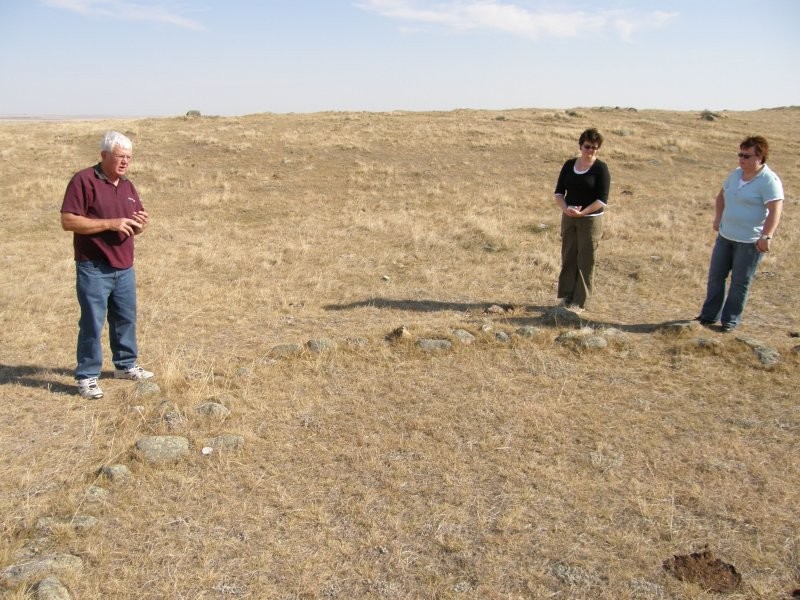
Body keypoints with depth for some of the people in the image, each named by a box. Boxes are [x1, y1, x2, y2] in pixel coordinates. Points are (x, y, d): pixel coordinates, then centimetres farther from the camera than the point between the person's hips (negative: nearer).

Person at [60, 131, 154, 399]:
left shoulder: (127, 185, 12)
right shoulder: (83, 180, -10)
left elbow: (136, 228, 18)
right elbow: (68, 221, -17)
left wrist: (141, 223, -6)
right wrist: (110, 223, -23)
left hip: (124, 268, 7)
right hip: (93, 269, -7)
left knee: (126, 319, 16)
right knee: (92, 323, 0)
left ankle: (125, 365, 32)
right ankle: (86, 376, 10)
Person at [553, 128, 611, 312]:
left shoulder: (601, 168, -7)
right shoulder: (569, 165, 7)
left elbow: (602, 200, -12)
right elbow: (559, 191, 6)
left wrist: (582, 212, -21)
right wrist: (565, 208, -13)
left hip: (591, 219, -4)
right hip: (568, 218, 5)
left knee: (585, 261, 0)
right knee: (568, 258, 9)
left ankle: (580, 301, 7)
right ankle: (567, 296, 20)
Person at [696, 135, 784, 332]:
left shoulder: (769, 181, -14)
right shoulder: (736, 174, 8)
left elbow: (775, 210, -22)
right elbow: (722, 196, 23)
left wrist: (766, 237, -30)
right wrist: (718, 219, 12)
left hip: (751, 242, -7)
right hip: (725, 236, 7)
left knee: (740, 282, 3)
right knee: (715, 276, 10)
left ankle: (730, 320, 14)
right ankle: (709, 315, 22)